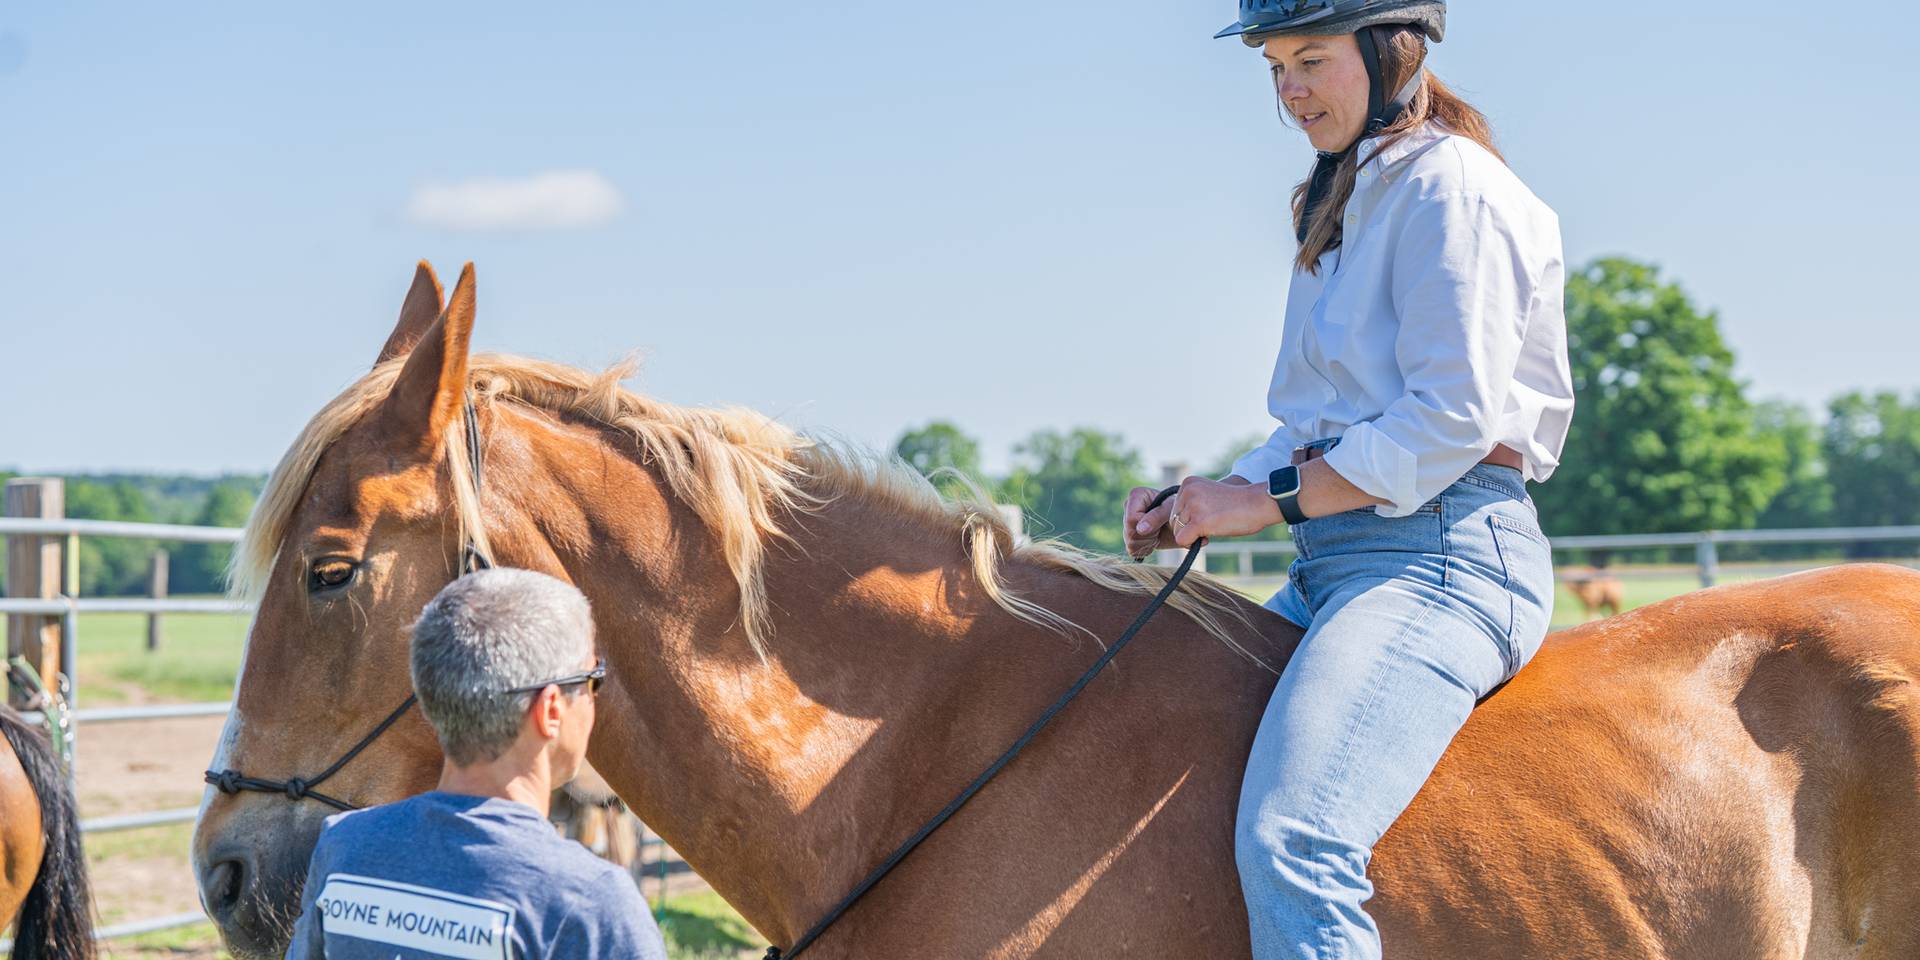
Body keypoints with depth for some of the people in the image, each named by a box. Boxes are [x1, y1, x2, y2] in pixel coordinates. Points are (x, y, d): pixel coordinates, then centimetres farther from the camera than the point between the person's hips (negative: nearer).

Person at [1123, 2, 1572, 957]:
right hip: (1331, 563, 10)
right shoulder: (1347, 203, 22)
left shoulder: (1451, 187, -7)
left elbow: (1452, 417, -16)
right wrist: (1202, 505, 6)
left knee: (1289, 842, -29)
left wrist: (1269, 500, -15)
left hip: (1441, 551, -10)